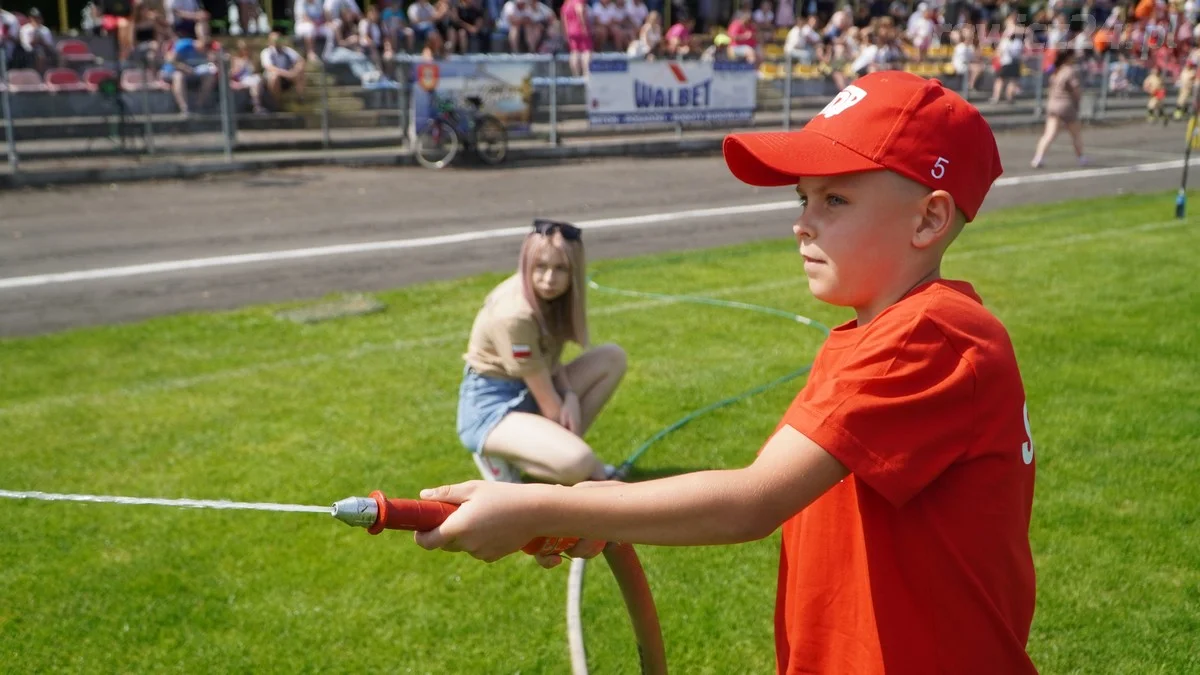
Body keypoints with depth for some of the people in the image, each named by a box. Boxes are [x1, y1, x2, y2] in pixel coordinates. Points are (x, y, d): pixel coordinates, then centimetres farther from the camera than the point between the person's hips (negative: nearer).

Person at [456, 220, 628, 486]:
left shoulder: (551, 295, -3)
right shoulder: (514, 315, -28)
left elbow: (551, 360, 7)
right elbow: (546, 399, -20)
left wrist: (571, 396, -13)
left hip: (528, 393, 9)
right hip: (491, 406, -9)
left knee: (613, 357, 2)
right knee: (577, 464, -32)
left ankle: (561, 443, 1)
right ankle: (500, 453, -4)